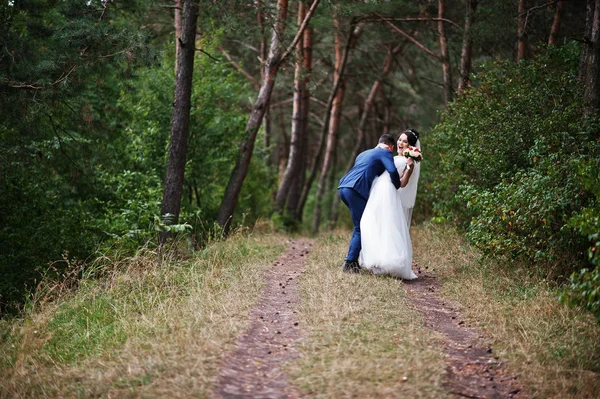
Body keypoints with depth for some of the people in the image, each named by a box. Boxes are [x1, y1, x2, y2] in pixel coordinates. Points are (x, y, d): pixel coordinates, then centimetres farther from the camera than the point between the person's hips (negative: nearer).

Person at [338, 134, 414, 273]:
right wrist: (398, 185, 6)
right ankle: (350, 263, -6)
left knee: (361, 225, 18)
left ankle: (353, 260, 17)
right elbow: (393, 171, -11)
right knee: (361, 227, -2)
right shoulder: (386, 153, 7)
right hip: (355, 190, -8)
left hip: (343, 187, 8)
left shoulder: (364, 153, 32)